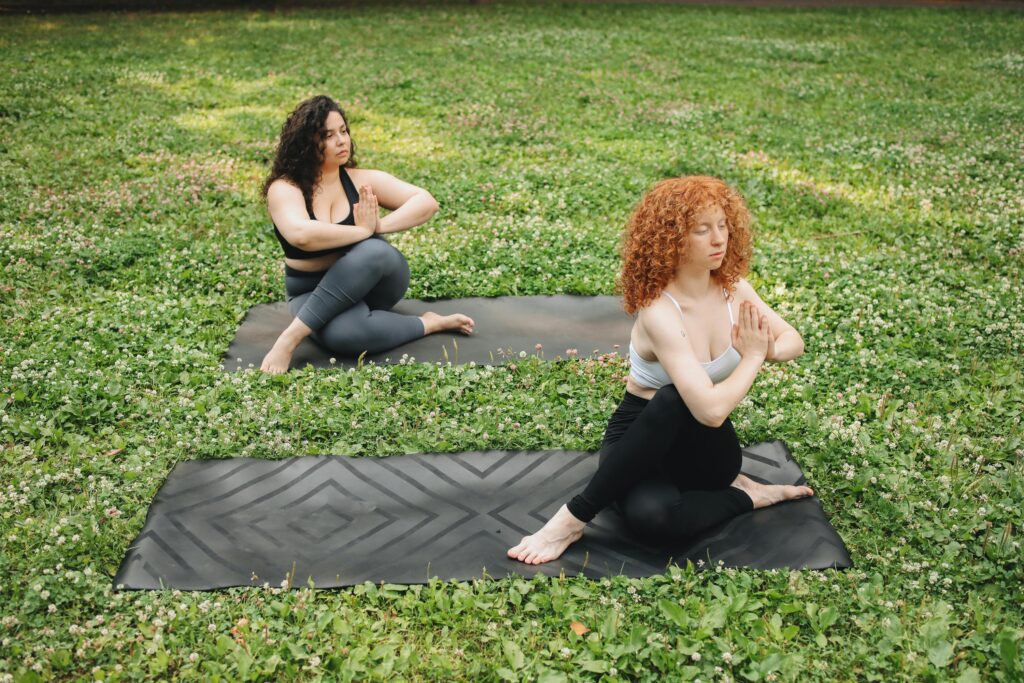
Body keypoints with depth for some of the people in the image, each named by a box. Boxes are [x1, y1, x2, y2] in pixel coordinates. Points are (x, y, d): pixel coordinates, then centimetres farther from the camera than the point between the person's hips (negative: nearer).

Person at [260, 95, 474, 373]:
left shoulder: (362, 180, -2)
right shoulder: (284, 189, -13)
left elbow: (427, 202, -10)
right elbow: (302, 235, -34)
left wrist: (378, 226, -24)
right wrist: (362, 230, -24)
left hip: (374, 284, 4)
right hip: (313, 291, -3)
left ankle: (292, 336, -27)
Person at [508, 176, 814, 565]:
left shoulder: (733, 288, -4)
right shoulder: (659, 312, -26)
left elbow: (793, 340, 8)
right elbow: (710, 409, -33)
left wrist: (768, 350, -15)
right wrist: (752, 356, -17)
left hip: (707, 451, 6)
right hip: (640, 441, -6)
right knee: (649, 514, -40)